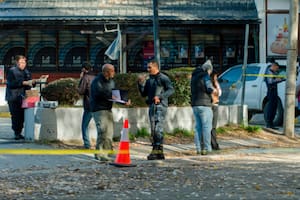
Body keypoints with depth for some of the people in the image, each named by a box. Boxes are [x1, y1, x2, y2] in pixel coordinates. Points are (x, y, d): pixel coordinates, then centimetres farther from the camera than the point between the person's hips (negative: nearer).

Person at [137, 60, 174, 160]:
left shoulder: (163, 78, -2)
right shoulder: (149, 80, 19)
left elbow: (171, 90, -10)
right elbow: (143, 94, 21)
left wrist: (160, 97, -19)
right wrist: (140, 84, 6)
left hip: (160, 106, -8)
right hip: (152, 106, 8)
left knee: (158, 129, -14)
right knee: (153, 130, 7)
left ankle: (159, 151, -15)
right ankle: (155, 151, 10)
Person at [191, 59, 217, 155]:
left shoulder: (194, 76, 16)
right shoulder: (205, 75, -8)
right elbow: (209, 88, -18)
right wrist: (214, 90, 4)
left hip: (195, 105, 7)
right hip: (204, 105, -7)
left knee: (198, 127, 8)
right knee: (207, 127, -5)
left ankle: (199, 148, 5)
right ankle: (206, 148, -9)